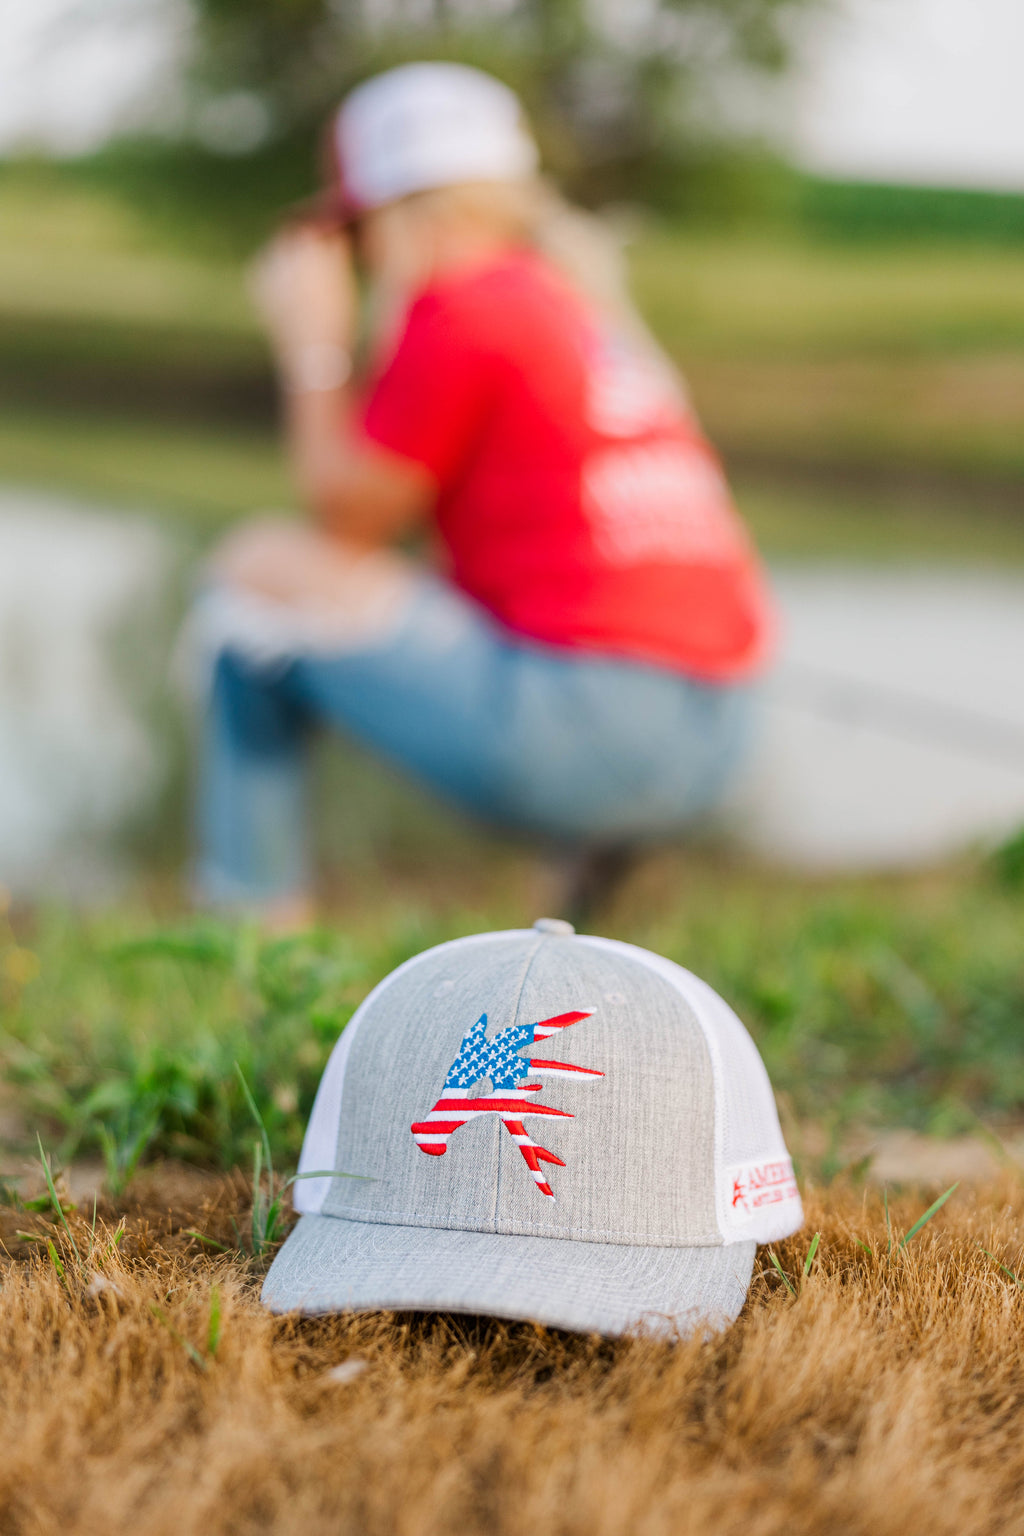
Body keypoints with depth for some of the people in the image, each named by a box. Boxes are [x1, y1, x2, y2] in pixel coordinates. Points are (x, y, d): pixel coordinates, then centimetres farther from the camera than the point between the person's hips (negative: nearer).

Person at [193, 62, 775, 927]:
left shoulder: (465, 306, -7)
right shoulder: (584, 300, 18)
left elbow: (344, 519, 1)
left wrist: (313, 343, 10)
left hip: (582, 738, -9)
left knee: (260, 570, 4)